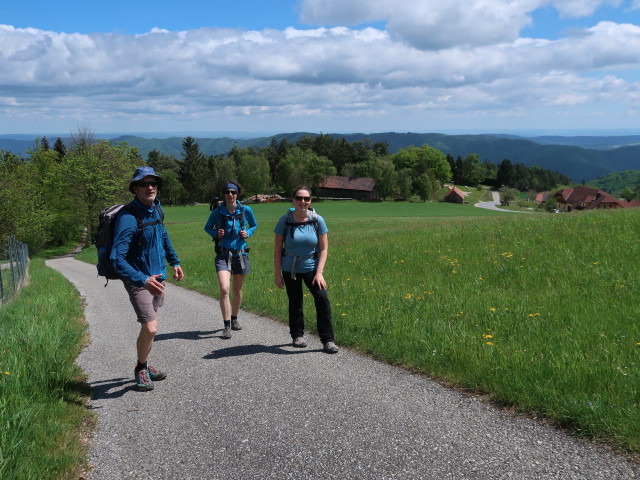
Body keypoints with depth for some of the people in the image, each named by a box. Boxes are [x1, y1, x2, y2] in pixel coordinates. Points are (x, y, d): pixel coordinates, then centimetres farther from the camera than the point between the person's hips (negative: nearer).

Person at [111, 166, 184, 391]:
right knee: (150, 328, -13)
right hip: (138, 280, -8)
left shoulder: (156, 209, 2)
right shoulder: (128, 218, -24)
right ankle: (141, 369, 12)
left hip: (157, 276, 8)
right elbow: (117, 259, -30)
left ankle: (145, 367, 36)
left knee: (150, 324, 18)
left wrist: (174, 261, 22)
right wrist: (143, 280, -40)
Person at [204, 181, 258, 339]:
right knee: (224, 289, -17)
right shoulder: (217, 212, -6)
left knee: (237, 290, 14)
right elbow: (207, 228, 9)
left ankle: (234, 319, 36)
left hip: (240, 253, 2)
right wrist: (216, 233, -12)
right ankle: (227, 326, -11)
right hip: (223, 254, -2)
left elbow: (254, 225, 13)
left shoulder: (245, 210, -3)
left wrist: (248, 233, -7)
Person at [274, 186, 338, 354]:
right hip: (290, 269, 1)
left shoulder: (317, 220, -8)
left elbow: (324, 249, -5)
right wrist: (277, 274, -4)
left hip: (311, 267, 0)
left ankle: (328, 340, -5)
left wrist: (319, 273, -13)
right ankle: (297, 336, 30)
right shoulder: (285, 220, -8)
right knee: (295, 302, 10)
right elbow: (277, 249, -3)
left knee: (322, 299, -13)